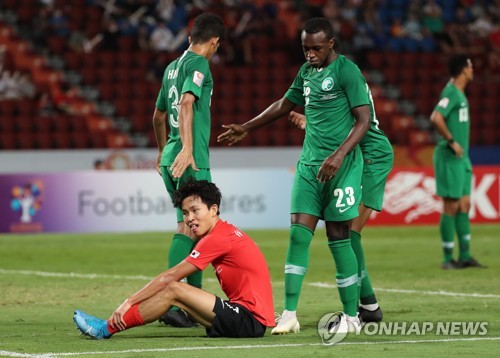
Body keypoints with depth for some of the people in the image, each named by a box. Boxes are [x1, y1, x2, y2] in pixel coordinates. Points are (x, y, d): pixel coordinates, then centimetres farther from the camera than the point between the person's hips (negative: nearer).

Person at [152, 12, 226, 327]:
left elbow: (159, 115, 29)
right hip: (191, 161, -9)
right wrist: (187, 149, -31)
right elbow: (186, 103, -24)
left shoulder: (173, 67, 19)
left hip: (171, 159, 9)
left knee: (192, 227, 14)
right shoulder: (199, 65, -8)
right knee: (189, 228, -10)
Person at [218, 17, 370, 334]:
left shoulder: (347, 71, -8)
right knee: (299, 234, -3)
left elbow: (363, 120, -12)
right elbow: (284, 105, 31)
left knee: (339, 238, -3)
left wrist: (338, 156, -24)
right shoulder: (306, 72, 15)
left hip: (341, 166, -6)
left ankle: (352, 317, 7)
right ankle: (289, 316, -4)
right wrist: (246, 129, 37)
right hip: (309, 164, 6)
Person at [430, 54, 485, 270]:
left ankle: (465, 256, 14)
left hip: (461, 157, 9)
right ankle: (448, 259, 0)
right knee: (451, 206, -5)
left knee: (464, 204, 10)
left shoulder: (459, 93, 15)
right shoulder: (451, 92, -14)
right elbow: (436, 118, -27)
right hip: (450, 157, -9)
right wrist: (452, 142, -20)